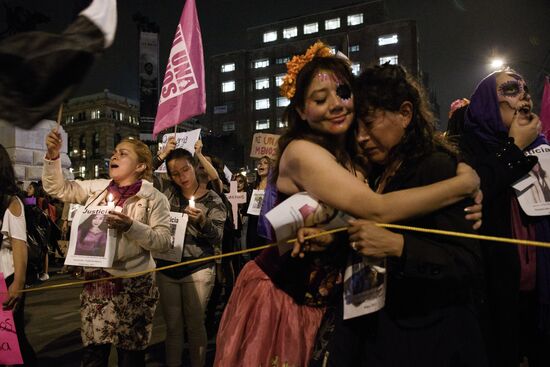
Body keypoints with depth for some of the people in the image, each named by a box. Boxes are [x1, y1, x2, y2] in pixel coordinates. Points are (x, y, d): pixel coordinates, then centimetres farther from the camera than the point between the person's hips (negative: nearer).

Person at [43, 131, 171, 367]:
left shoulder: (154, 197, -7)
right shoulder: (96, 188, 8)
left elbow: (163, 241, -12)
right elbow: (57, 189, 11)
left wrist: (131, 227, -25)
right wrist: (53, 155, -3)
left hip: (133, 285, -4)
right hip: (95, 281, 4)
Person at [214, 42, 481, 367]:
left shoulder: (355, 155, 2)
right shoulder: (301, 151, -23)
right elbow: (379, 210, -31)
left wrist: (467, 201, -16)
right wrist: (465, 183, -21)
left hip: (323, 302, 7)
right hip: (278, 298, -6)